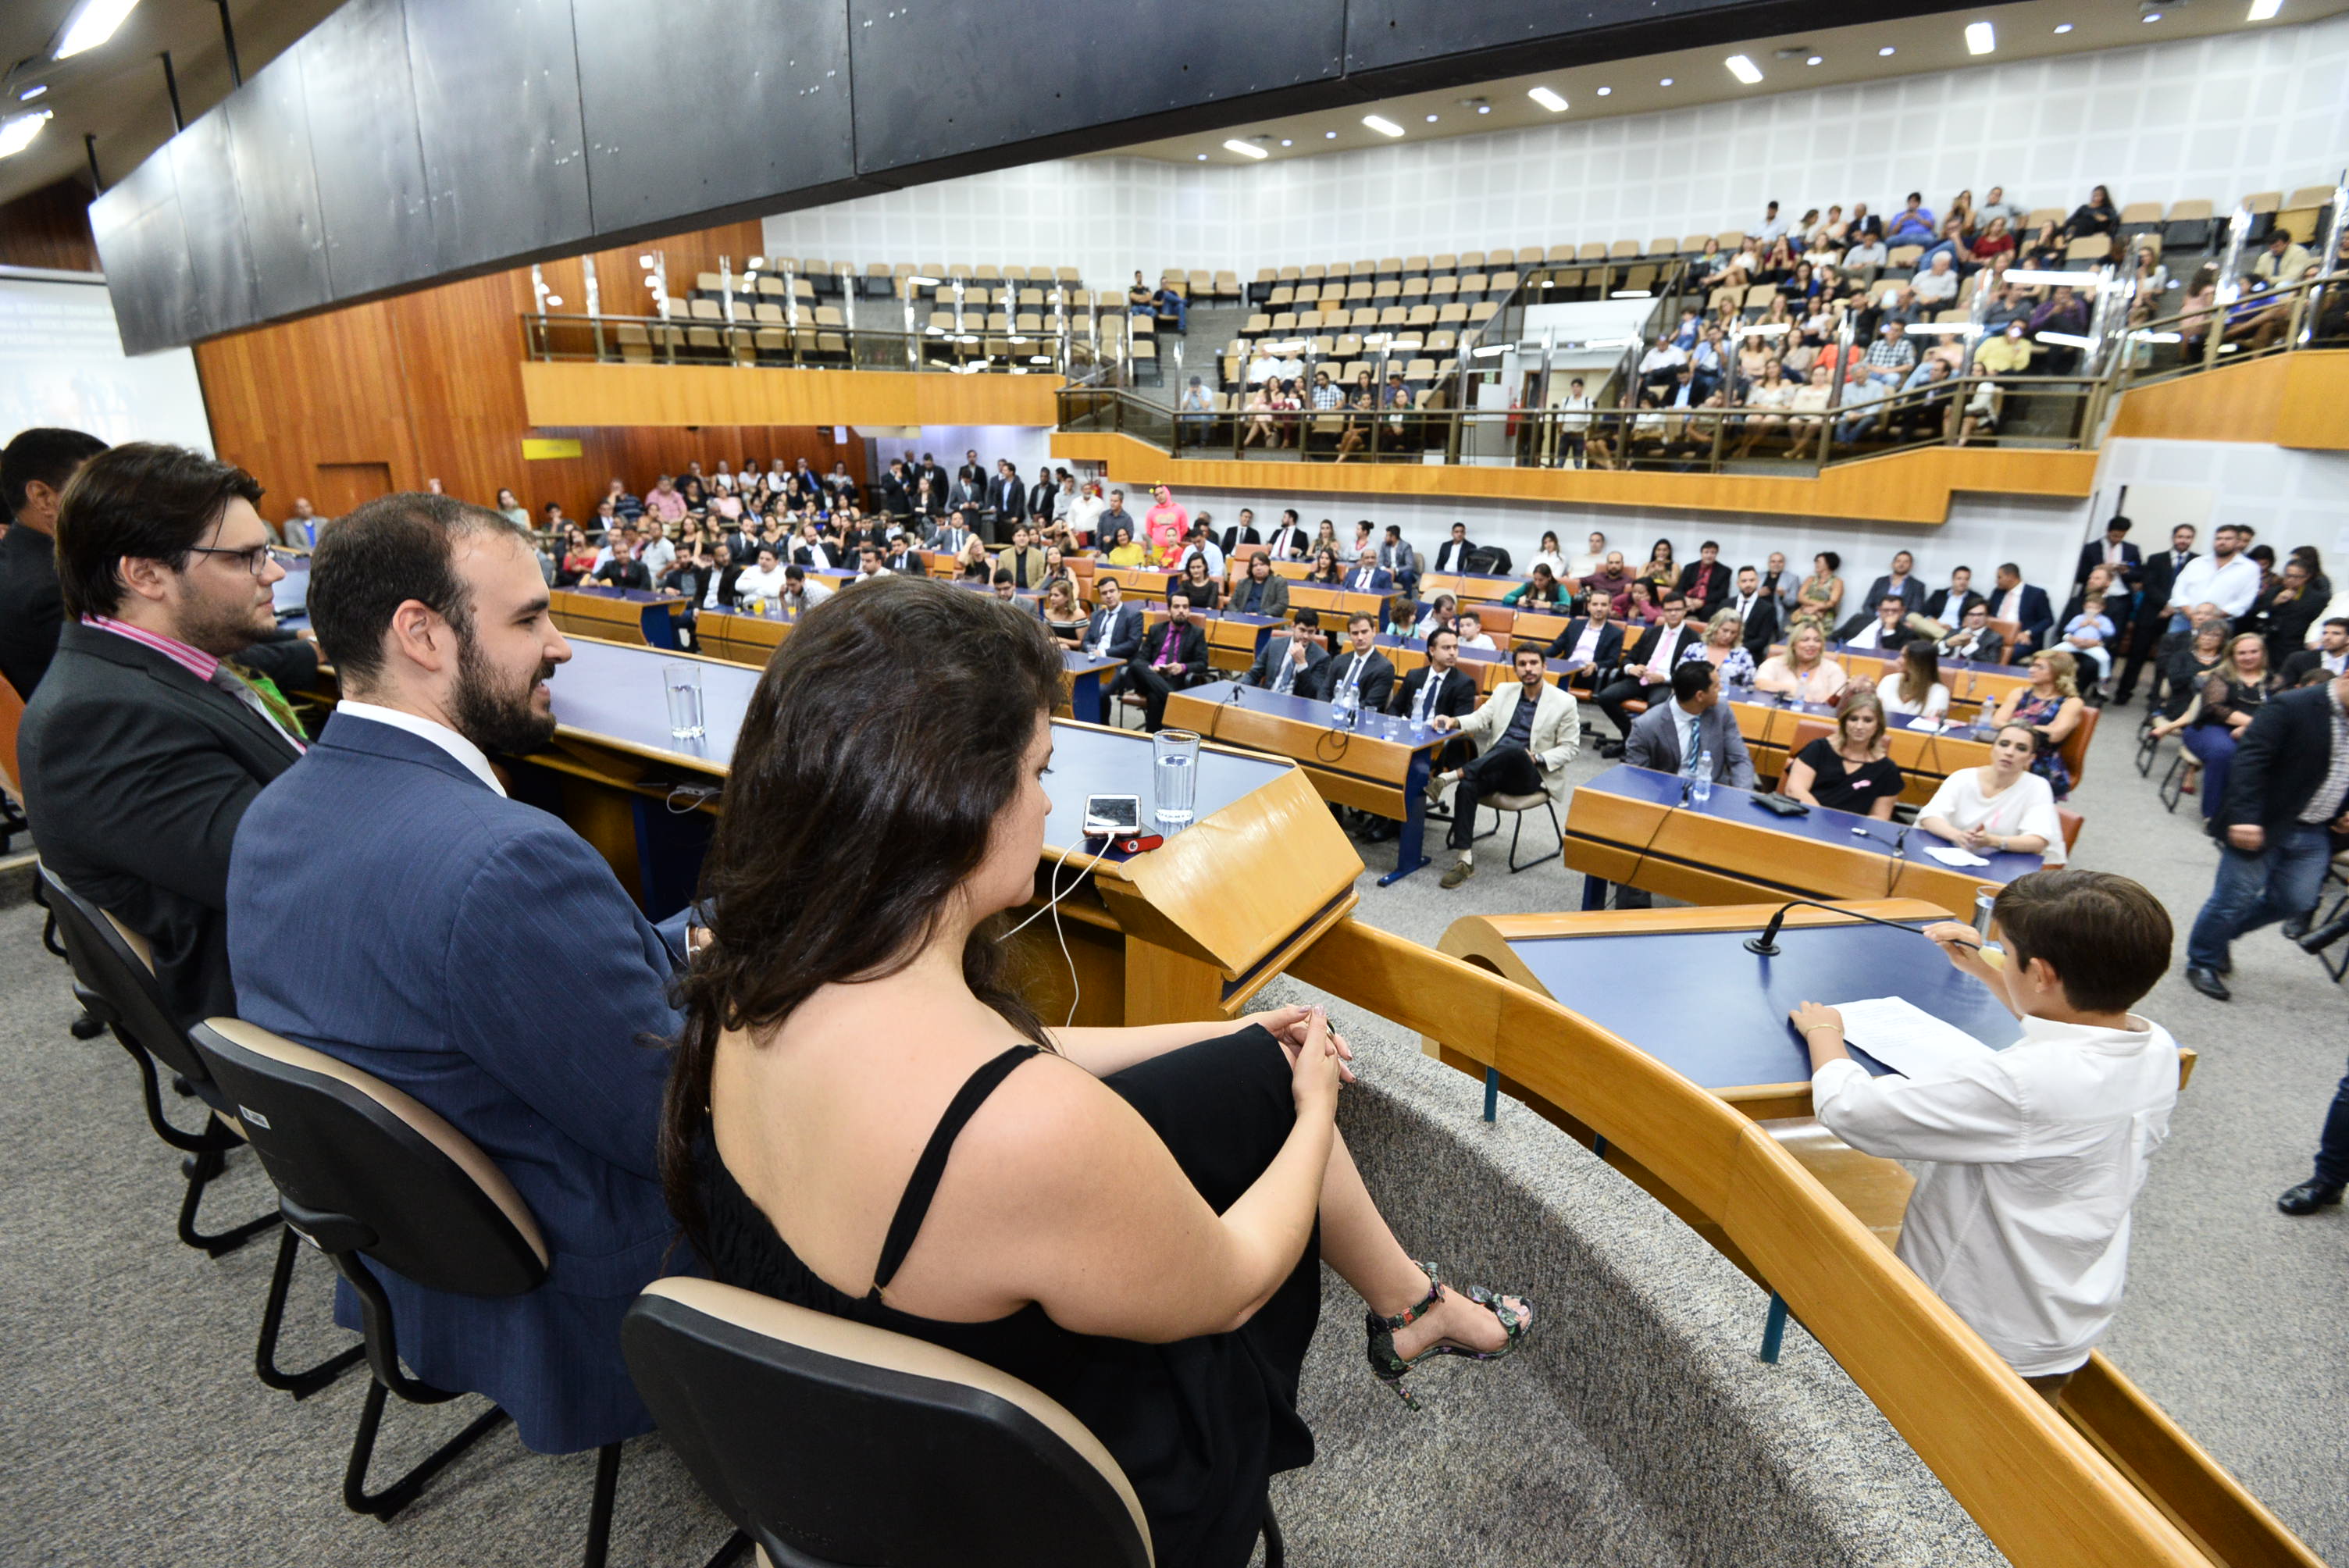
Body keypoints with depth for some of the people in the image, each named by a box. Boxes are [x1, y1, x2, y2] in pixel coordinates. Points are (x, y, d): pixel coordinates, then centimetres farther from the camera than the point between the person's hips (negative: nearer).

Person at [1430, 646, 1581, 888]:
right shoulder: (1504, 690, 15)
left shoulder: (1564, 702, 3)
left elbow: (1569, 747, 3)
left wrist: (1537, 758, -14)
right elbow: (1480, 718, 5)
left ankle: (1448, 777, -39)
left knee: (1514, 749, -39)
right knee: (1467, 786, -31)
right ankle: (1465, 859, -30)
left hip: (1530, 775, -3)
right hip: (1493, 769, 3)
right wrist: (1454, 721, -17)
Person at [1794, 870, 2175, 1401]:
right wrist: (1985, 970, 15)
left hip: (1983, 1341, -7)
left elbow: (1847, 1108, -30)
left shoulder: (2011, 1087, -37)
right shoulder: (2159, 1051, -11)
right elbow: (2075, 1027, 15)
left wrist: (1823, 1030, -12)